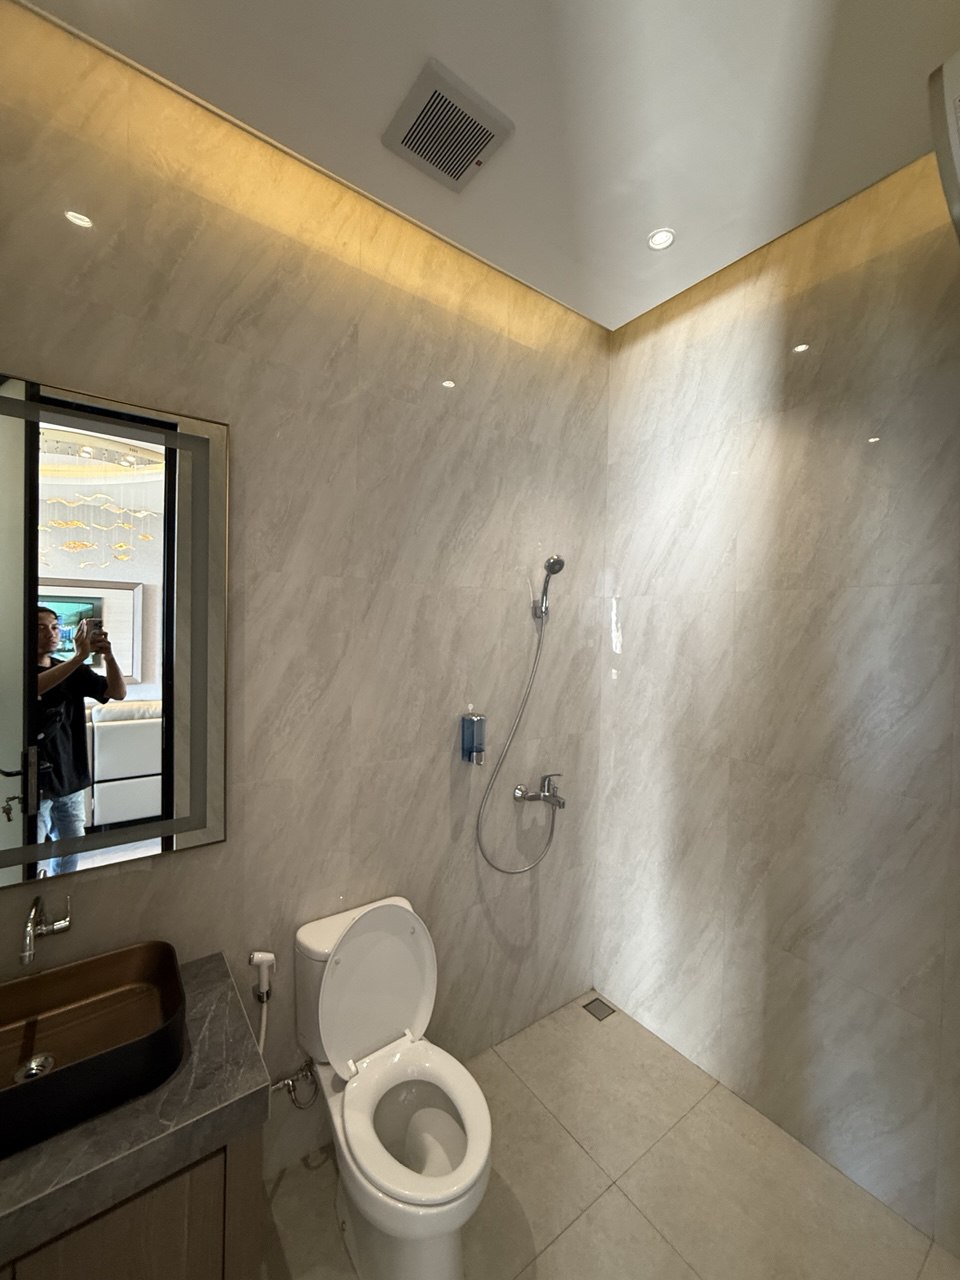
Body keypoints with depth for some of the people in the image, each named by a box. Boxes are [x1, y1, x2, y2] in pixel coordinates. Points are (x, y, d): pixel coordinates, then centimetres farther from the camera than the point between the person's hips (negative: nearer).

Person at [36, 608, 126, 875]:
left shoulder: (74, 672, 7)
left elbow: (118, 692, -4)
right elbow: (36, 686, -29)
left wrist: (108, 655, -20)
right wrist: (80, 656, -37)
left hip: (70, 778, 4)